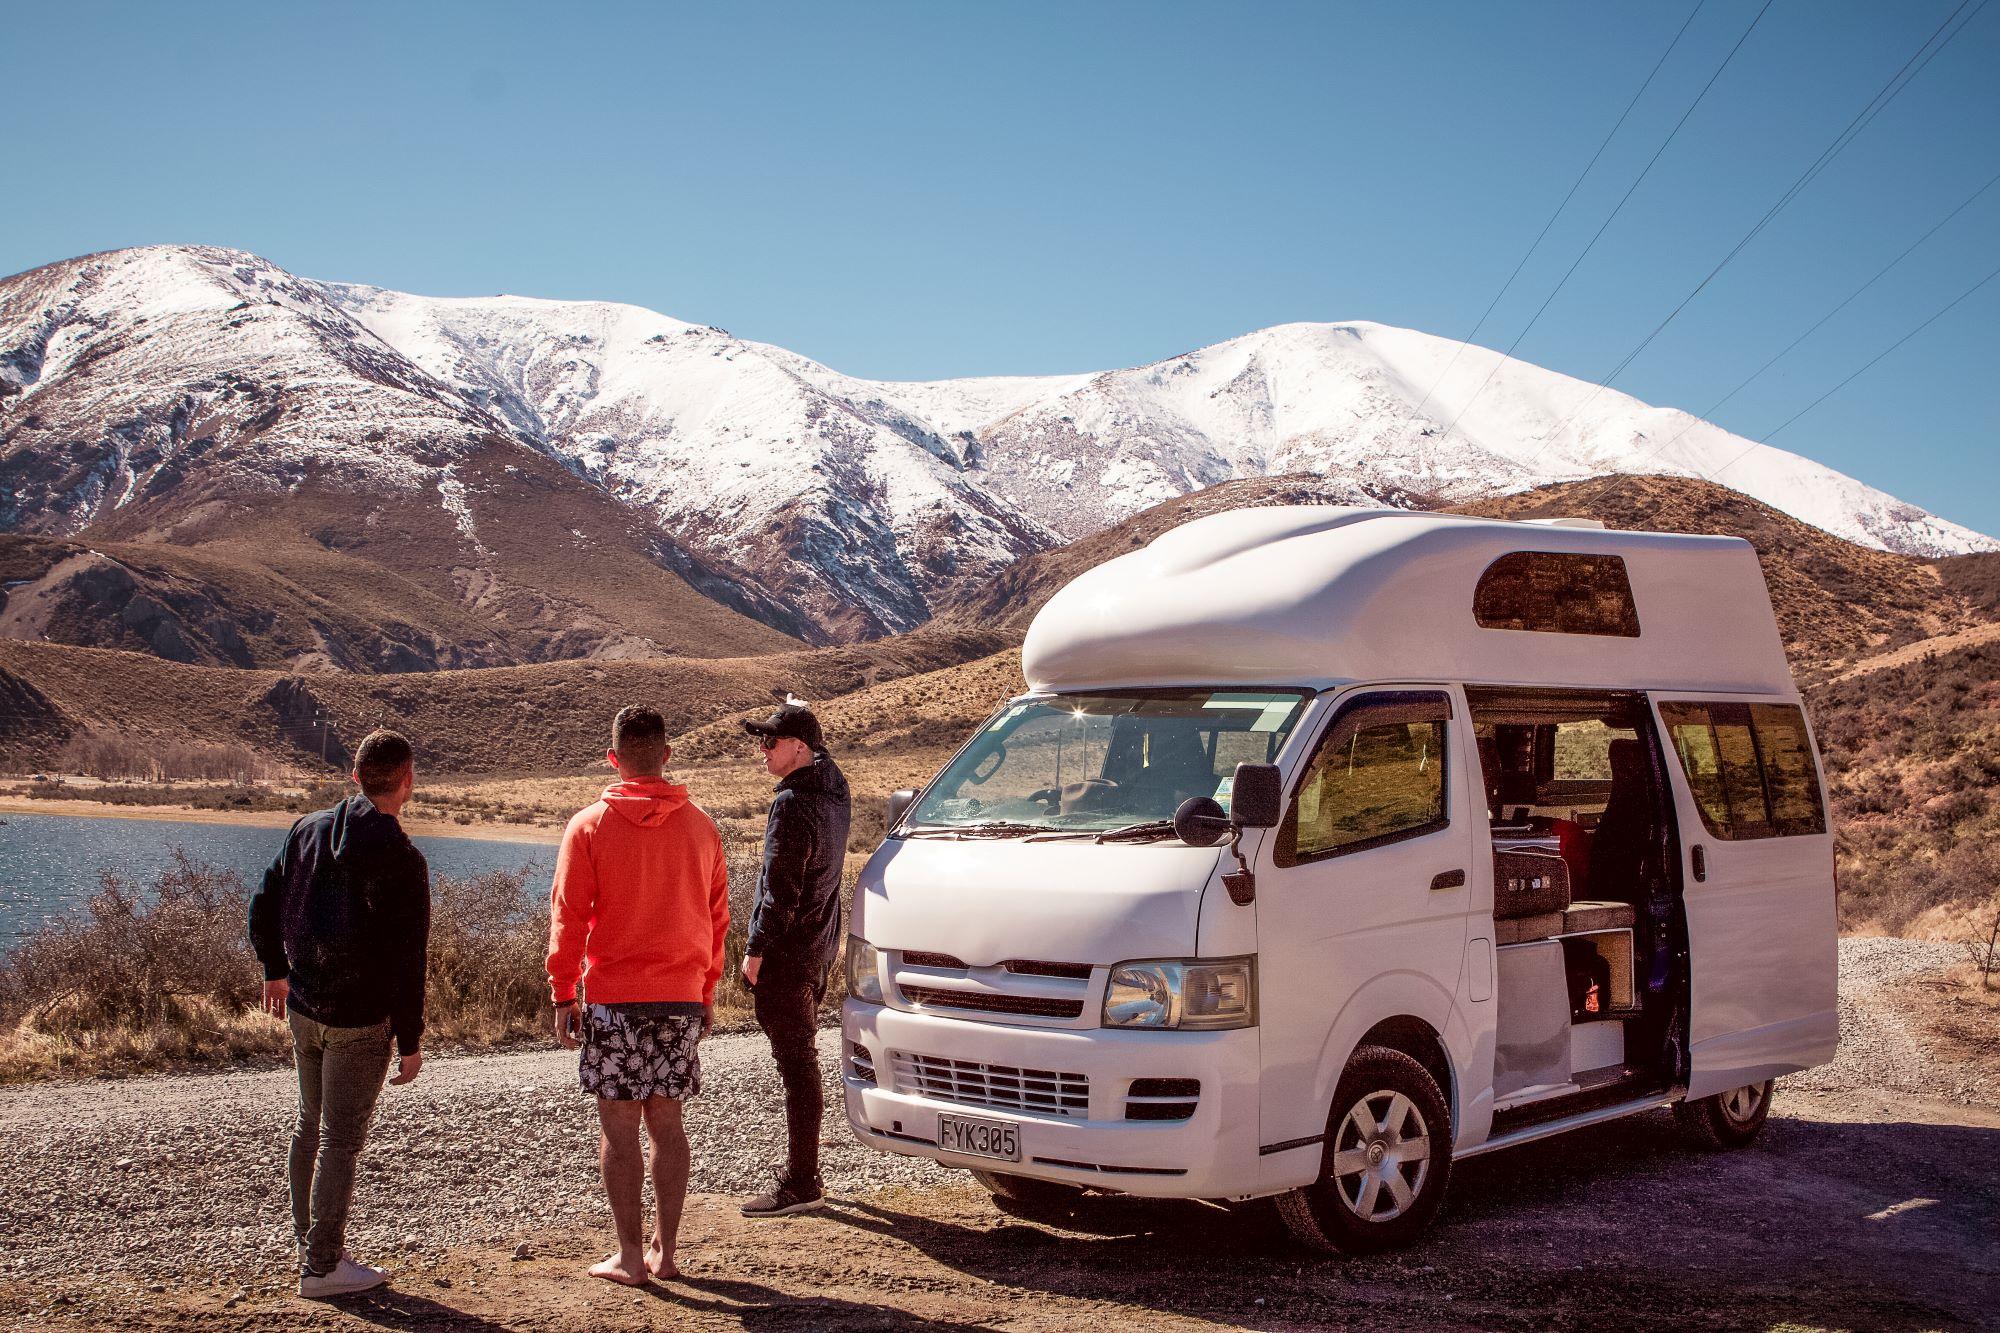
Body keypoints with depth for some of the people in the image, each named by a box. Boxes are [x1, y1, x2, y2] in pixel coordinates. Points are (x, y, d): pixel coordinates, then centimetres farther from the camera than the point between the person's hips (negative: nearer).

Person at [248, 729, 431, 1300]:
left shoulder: (308, 831, 3)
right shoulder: (402, 858, -17)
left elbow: (264, 906, 12)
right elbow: (407, 962, -17)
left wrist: (275, 970, 28)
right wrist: (411, 1041, -9)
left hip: (304, 1009, 7)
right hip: (360, 1021, -7)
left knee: (310, 1126, 20)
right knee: (341, 1142, 2)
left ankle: (311, 1246, 32)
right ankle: (322, 1268, 10)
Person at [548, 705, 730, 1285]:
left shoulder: (589, 825, -6)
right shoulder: (701, 828, 5)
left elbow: (568, 918, -6)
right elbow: (716, 918, 10)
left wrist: (562, 995, 0)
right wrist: (706, 992, 18)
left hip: (614, 999, -3)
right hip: (682, 998, 4)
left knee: (619, 1128, 3)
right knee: (667, 1123, 11)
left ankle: (630, 1257, 5)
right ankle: (665, 1251, 15)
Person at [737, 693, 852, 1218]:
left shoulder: (792, 804, -19)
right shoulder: (832, 787, 7)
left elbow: (780, 889, -20)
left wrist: (756, 951, -14)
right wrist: (798, 714, 23)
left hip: (787, 956, -10)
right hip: (820, 946, 10)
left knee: (796, 1065, -7)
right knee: (802, 1061, 17)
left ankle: (801, 1182, -4)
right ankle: (802, 1167, 26)